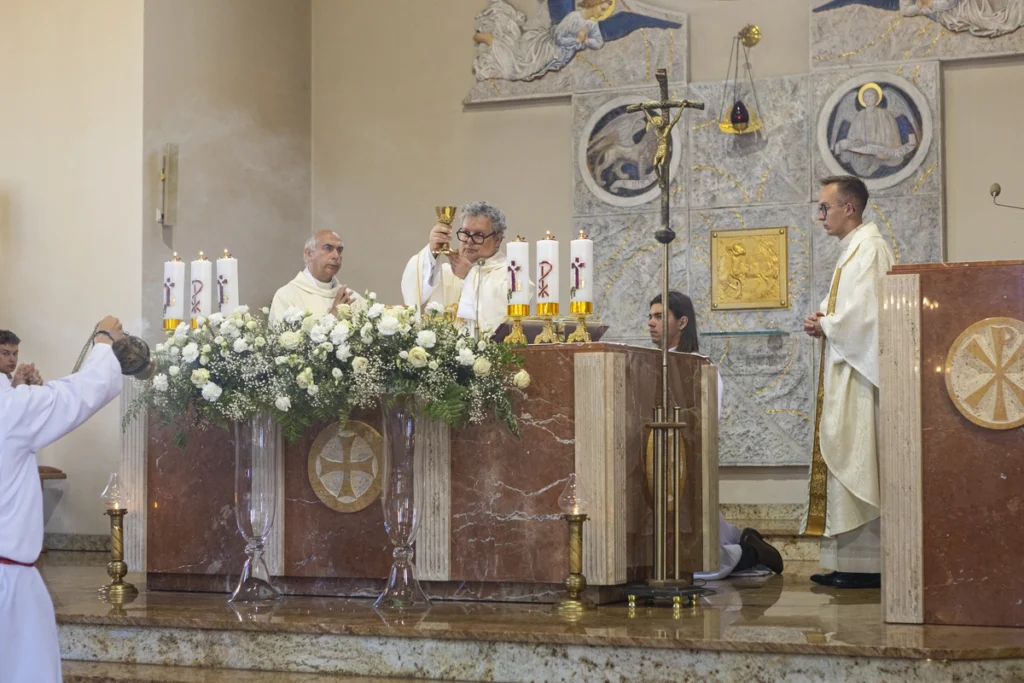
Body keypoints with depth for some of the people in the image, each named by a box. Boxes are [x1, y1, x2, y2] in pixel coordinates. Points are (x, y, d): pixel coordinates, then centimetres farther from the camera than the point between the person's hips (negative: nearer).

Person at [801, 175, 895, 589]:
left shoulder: (869, 248, -12)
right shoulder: (853, 249, 19)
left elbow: (864, 314, -21)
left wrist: (825, 325, -7)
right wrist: (823, 321, 6)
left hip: (860, 375, -10)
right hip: (844, 374, 10)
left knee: (857, 465, -10)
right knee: (845, 464, 8)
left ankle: (868, 565, -8)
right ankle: (848, 563, 10)